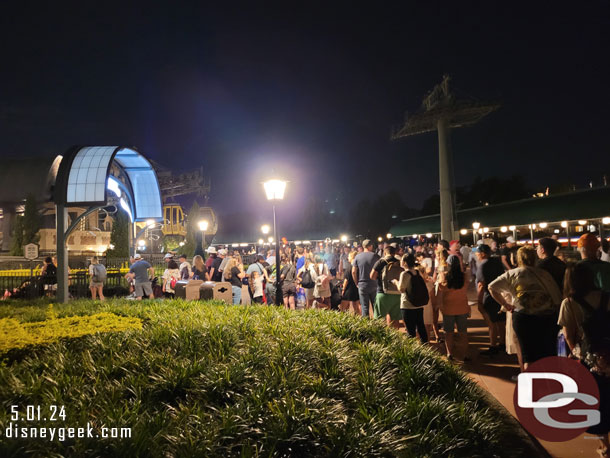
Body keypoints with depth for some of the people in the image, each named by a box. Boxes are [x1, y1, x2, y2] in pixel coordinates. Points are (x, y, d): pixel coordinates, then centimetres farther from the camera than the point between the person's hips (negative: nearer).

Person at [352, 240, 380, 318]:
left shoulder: (357, 257, -1)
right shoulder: (375, 256, -4)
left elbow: (353, 272, -3)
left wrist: (357, 283, 7)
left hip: (362, 286, 0)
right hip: (374, 285, 0)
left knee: (364, 307, 5)